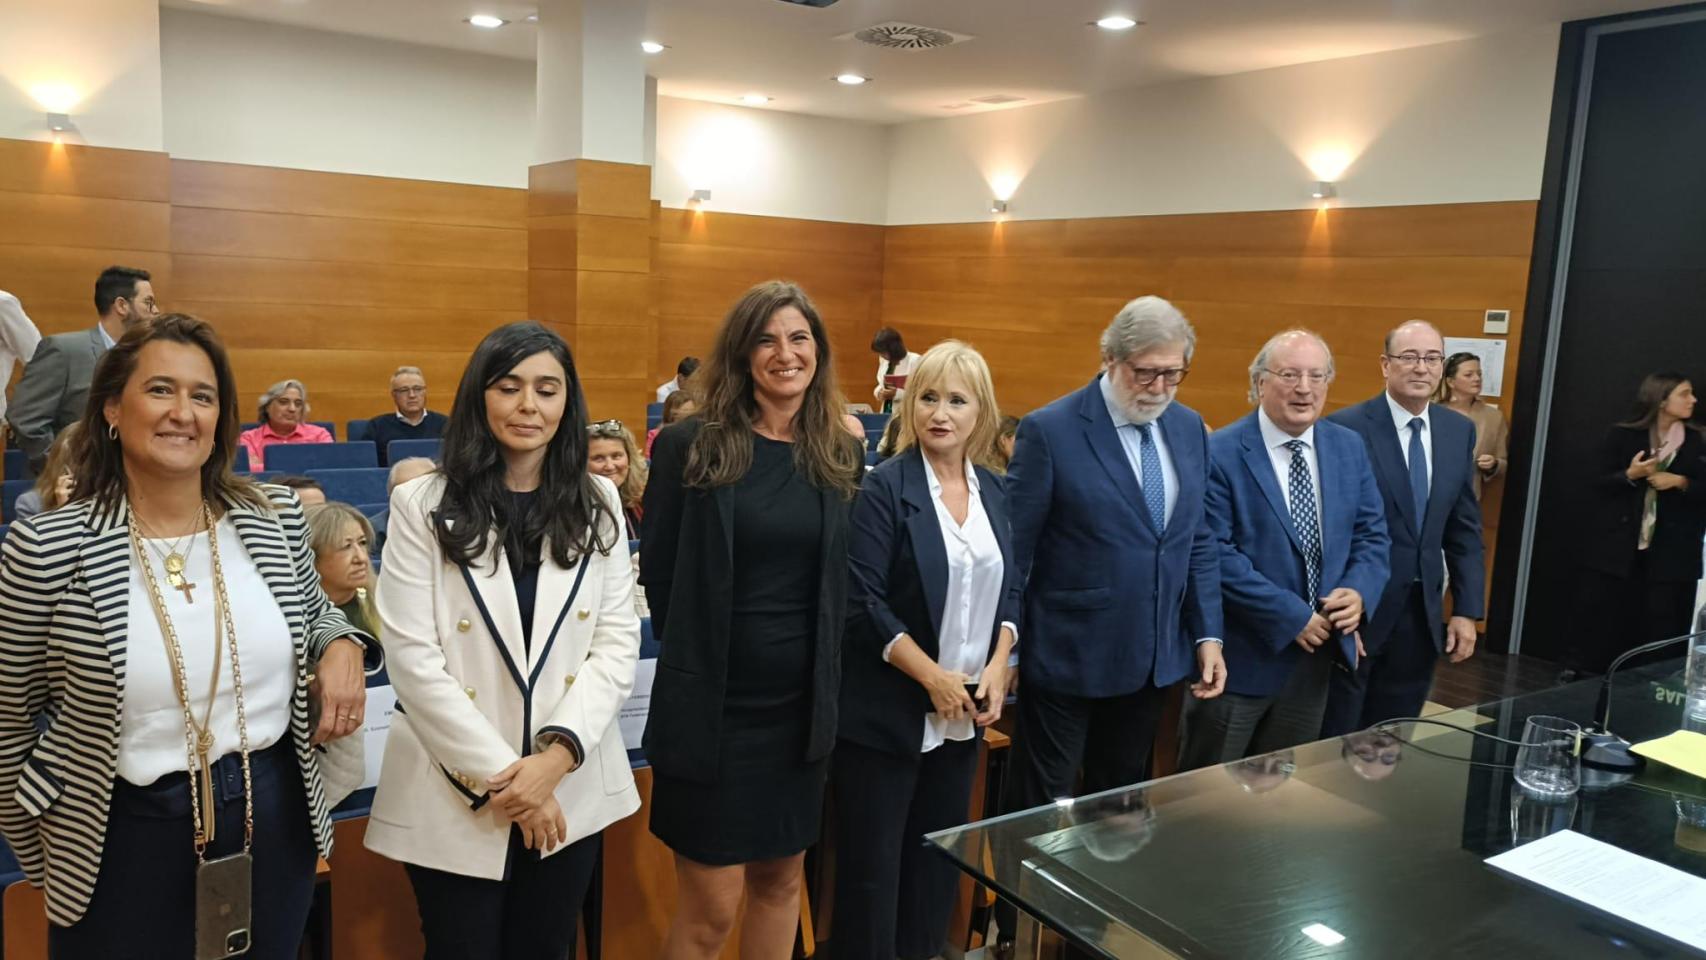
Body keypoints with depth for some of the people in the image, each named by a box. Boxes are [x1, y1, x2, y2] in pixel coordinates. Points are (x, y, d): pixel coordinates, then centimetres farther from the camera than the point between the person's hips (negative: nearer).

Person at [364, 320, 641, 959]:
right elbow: (413, 658, -10)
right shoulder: (423, 506, -6)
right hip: (456, 795, -2)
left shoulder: (597, 503, 4)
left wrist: (558, 752, -13)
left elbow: (618, 641, 0)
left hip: (572, 790, 3)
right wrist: (501, 773, -13)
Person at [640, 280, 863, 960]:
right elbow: (660, 577, -3)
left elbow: (844, 581, 10)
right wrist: (694, 658, 2)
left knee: (780, 880, 18)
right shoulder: (690, 447, -8)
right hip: (711, 704, -4)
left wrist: (824, 674, 5)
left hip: (803, 702, 4)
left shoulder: (842, 456, 3)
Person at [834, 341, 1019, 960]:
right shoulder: (884, 488, -11)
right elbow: (863, 602, -16)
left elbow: (1007, 590, 12)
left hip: (963, 714, 6)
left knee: (940, 858, 16)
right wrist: (932, 676, -17)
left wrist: (998, 666, -4)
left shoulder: (994, 491, 7)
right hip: (888, 712, -5)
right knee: (872, 866, 5)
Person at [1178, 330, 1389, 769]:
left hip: (1317, 650, 6)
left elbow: (1373, 534, 8)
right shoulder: (1220, 453, -15)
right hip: (1239, 654, -5)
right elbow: (1216, 555, -19)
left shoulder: (1350, 448, 5)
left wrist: (1359, 592, -12)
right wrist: (1290, 616, -20)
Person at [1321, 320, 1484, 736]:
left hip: (1422, 612, 5)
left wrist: (1466, 610, 6)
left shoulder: (1459, 431, 7)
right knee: (1334, 740, 6)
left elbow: (1465, 529, 10)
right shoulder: (1345, 428, -12)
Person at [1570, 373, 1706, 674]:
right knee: (1601, 618, 3)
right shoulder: (1621, 436, 0)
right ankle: (1578, 677, 14)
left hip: (1669, 552, 2)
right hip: (1615, 547, -1)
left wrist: (1681, 482, -12)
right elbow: (1598, 485, -2)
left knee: (1660, 626, -2)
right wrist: (1630, 475, -18)